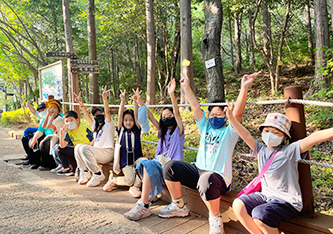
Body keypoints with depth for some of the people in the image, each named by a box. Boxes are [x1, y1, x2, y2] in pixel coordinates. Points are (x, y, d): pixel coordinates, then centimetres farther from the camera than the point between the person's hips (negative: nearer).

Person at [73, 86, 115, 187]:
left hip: (107, 153, -7)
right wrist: (80, 103, 7)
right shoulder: (95, 126, 24)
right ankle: (84, 172, -7)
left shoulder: (108, 124, 4)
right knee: (78, 147, -9)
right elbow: (87, 116, 16)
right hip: (96, 153, 7)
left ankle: (98, 175, -21)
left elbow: (107, 111, -14)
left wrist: (105, 99, -29)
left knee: (84, 148, -27)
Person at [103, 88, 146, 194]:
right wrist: (123, 101, -12)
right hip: (125, 160, -1)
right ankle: (113, 179, 13)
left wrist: (136, 101, -11)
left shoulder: (136, 130, 8)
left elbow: (136, 115, -2)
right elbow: (120, 116, -3)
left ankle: (135, 187, -14)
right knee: (130, 180, -20)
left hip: (137, 157, 1)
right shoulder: (121, 130, 8)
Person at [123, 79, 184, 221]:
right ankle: (150, 193, -16)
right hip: (159, 161, 6)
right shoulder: (162, 132, 22)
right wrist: (141, 103, 5)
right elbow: (151, 117, 15)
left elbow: (177, 113, -11)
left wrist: (172, 95, -25)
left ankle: (143, 206, -33)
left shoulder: (178, 130, 6)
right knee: (141, 164, -25)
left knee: (147, 166, -31)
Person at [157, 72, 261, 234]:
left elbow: (238, 113, -17)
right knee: (171, 166, -9)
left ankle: (215, 219, -14)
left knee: (206, 180, -41)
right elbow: (195, 106, 13)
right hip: (198, 170, 6)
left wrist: (244, 88, -29)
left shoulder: (229, 132, -1)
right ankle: (179, 207, 6)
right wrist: (186, 86, 12)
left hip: (218, 176, -6)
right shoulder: (205, 127, 15)